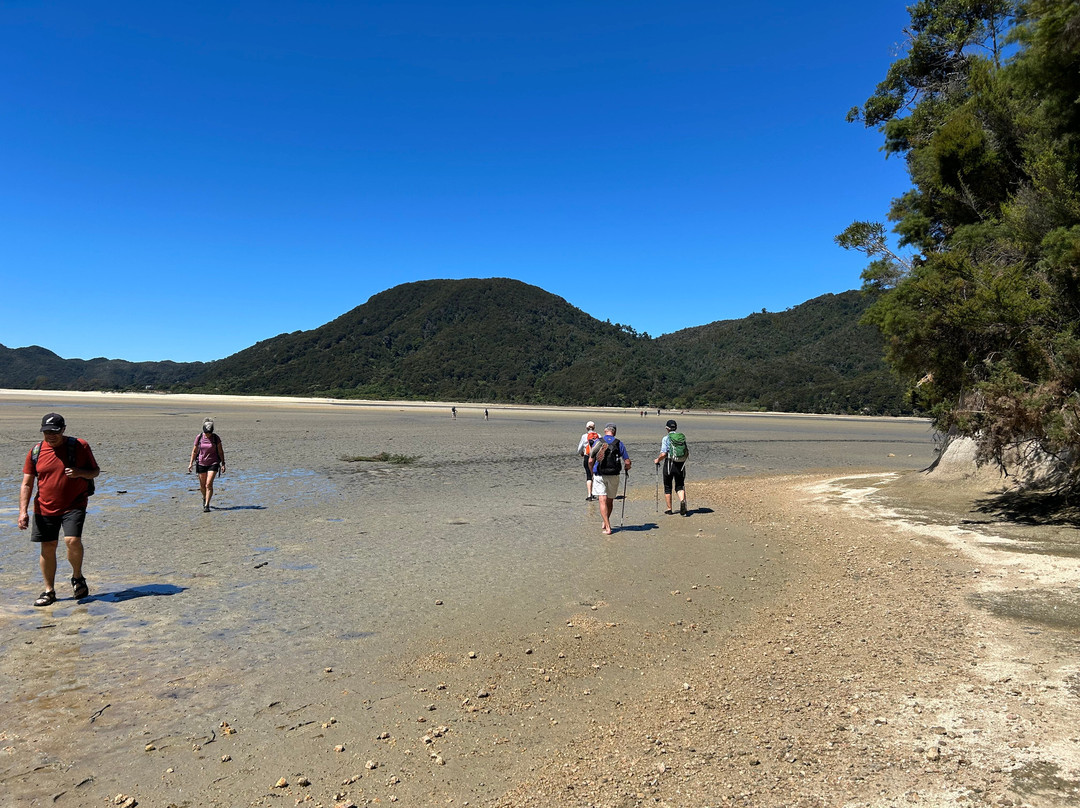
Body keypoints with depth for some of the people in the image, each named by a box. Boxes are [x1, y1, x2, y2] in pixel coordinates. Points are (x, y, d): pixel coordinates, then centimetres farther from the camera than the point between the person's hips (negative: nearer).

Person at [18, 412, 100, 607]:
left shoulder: (80, 446, -3)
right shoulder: (35, 452, 2)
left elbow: (95, 471, 5)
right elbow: (26, 484, 5)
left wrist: (80, 472, -17)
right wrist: (23, 511, -5)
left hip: (74, 506, -3)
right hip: (45, 509, 3)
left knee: (72, 540, -19)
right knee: (47, 548, 7)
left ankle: (77, 577, 7)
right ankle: (49, 591, 21)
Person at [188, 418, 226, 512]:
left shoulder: (216, 438, -8)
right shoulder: (199, 437, -4)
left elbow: (220, 451, -1)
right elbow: (194, 451, 5)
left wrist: (223, 464, -3)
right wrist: (191, 463, 3)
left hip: (213, 463, -2)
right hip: (201, 463, 2)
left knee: (209, 484, -14)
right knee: (202, 486, 12)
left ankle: (206, 505, -10)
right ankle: (205, 498, 43)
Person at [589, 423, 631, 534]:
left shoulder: (598, 442, -2)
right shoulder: (619, 443, -1)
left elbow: (591, 461, -2)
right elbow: (627, 462, -2)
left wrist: (592, 473, 15)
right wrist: (627, 468, 21)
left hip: (599, 476, -1)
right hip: (613, 476, 1)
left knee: (603, 501, -3)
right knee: (610, 501, 18)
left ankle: (607, 527, -11)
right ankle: (606, 522, 35)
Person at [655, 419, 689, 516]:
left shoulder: (666, 438, -8)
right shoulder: (682, 437, 5)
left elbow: (663, 454, -16)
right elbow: (687, 453, 6)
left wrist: (657, 459, 3)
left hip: (669, 464, -3)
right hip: (681, 465, 3)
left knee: (667, 487, 11)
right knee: (680, 486, 12)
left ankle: (669, 509, 16)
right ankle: (682, 500, -17)